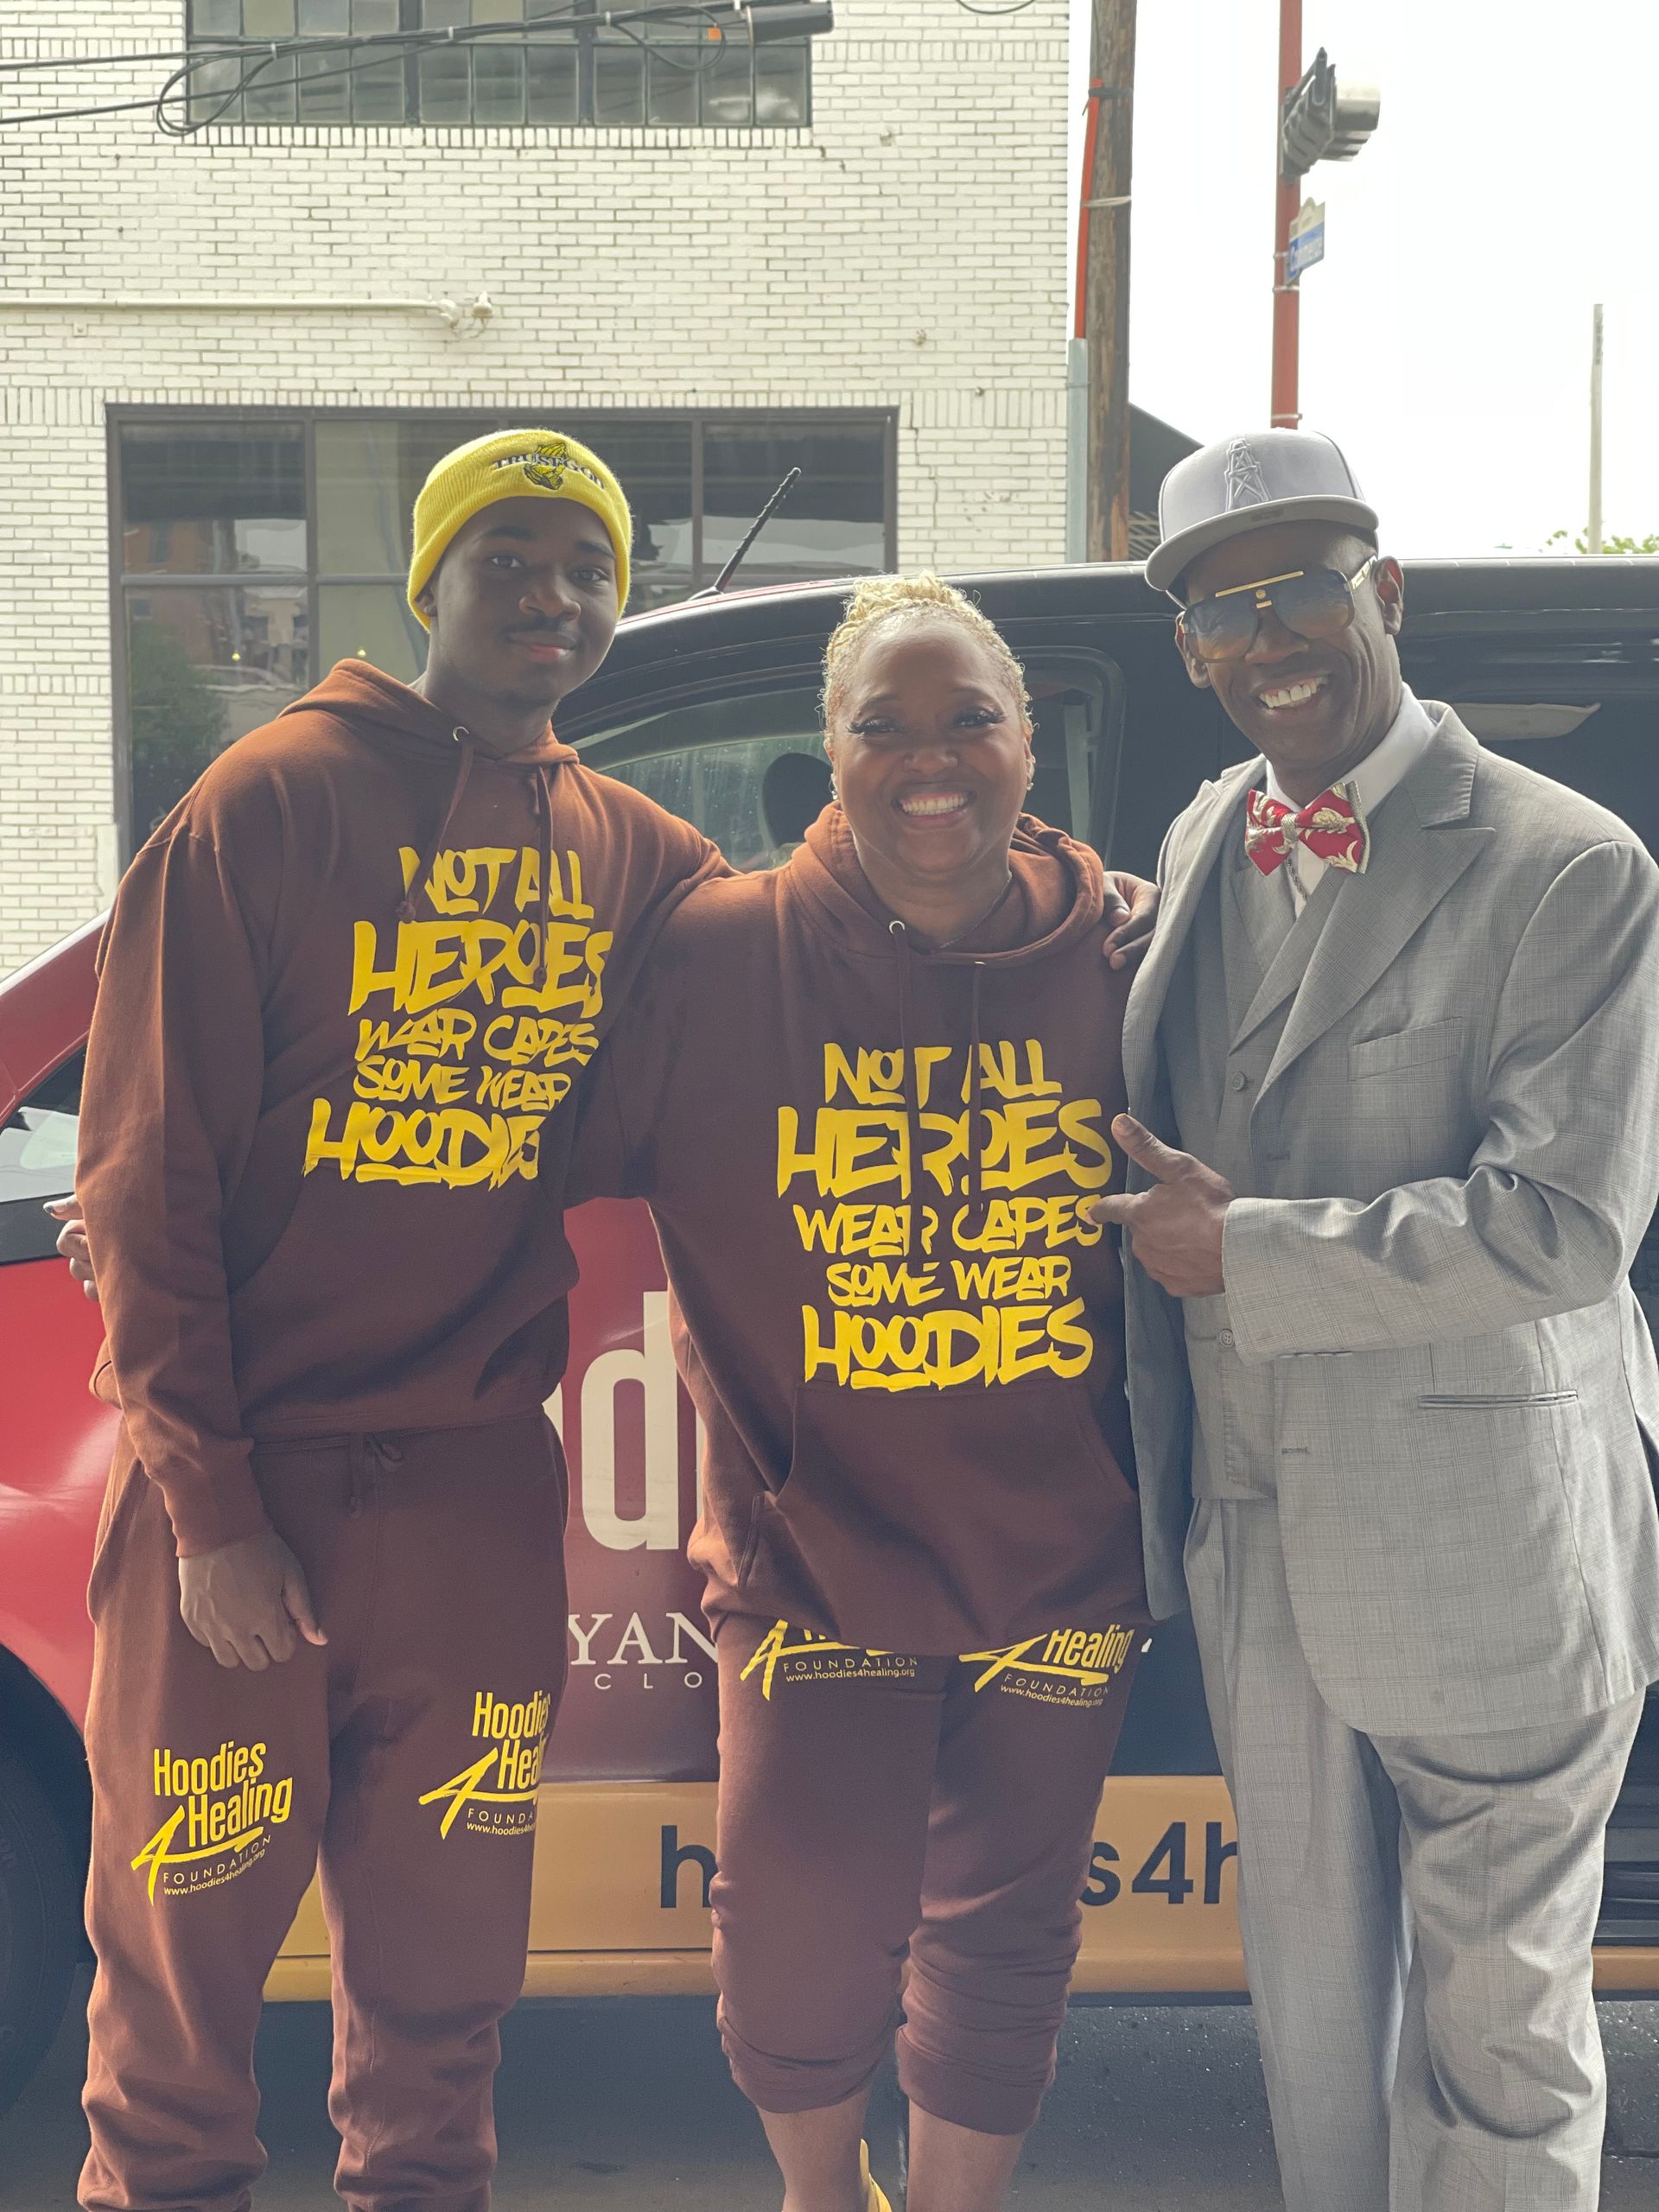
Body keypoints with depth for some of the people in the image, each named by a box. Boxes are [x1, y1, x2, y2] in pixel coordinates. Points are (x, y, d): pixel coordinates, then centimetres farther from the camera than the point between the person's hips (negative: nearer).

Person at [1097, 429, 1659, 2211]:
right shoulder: (1206, 841, 7)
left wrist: (1243, 1251, -17)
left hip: (1482, 1549, -6)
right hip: (1257, 1529, 6)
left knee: (1490, 2007, 11)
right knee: (1308, 1981, 21)